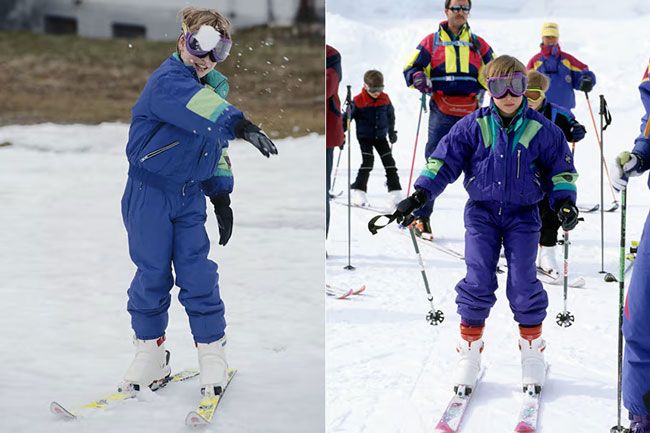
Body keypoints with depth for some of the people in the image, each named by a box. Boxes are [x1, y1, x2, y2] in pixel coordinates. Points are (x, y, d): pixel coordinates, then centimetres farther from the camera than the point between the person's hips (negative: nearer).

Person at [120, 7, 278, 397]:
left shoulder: (215, 88, 6)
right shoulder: (167, 80, -18)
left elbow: (217, 147, 17)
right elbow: (198, 106, -41)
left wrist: (222, 197, 11)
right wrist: (240, 124, -55)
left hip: (190, 195, 5)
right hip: (149, 192, -5)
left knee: (198, 273, 1)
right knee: (152, 273, 3)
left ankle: (213, 352, 10)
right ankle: (151, 351, 19)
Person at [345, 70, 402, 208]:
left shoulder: (385, 99, -2)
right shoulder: (358, 101, -15)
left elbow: (390, 115, 16)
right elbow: (347, 117, -8)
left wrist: (391, 132, 23)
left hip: (380, 136, 4)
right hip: (364, 137, -4)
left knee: (389, 162, 1)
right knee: (368, 161, -17)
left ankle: (395, 191, 8)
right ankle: (358, 191, -11)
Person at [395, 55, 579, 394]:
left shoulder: (541, 129, -2)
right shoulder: (473, 126, -3)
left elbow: (561, 167, 7)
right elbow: (444, 159, -4)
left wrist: (564, 201, -8)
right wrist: (420, 194, -15)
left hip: (523, 215, 0)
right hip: (482, 212, 0)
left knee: (523, 283, -4)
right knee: (478, 282, -5)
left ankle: (532, 350, 14)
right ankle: (470, 351, 8)